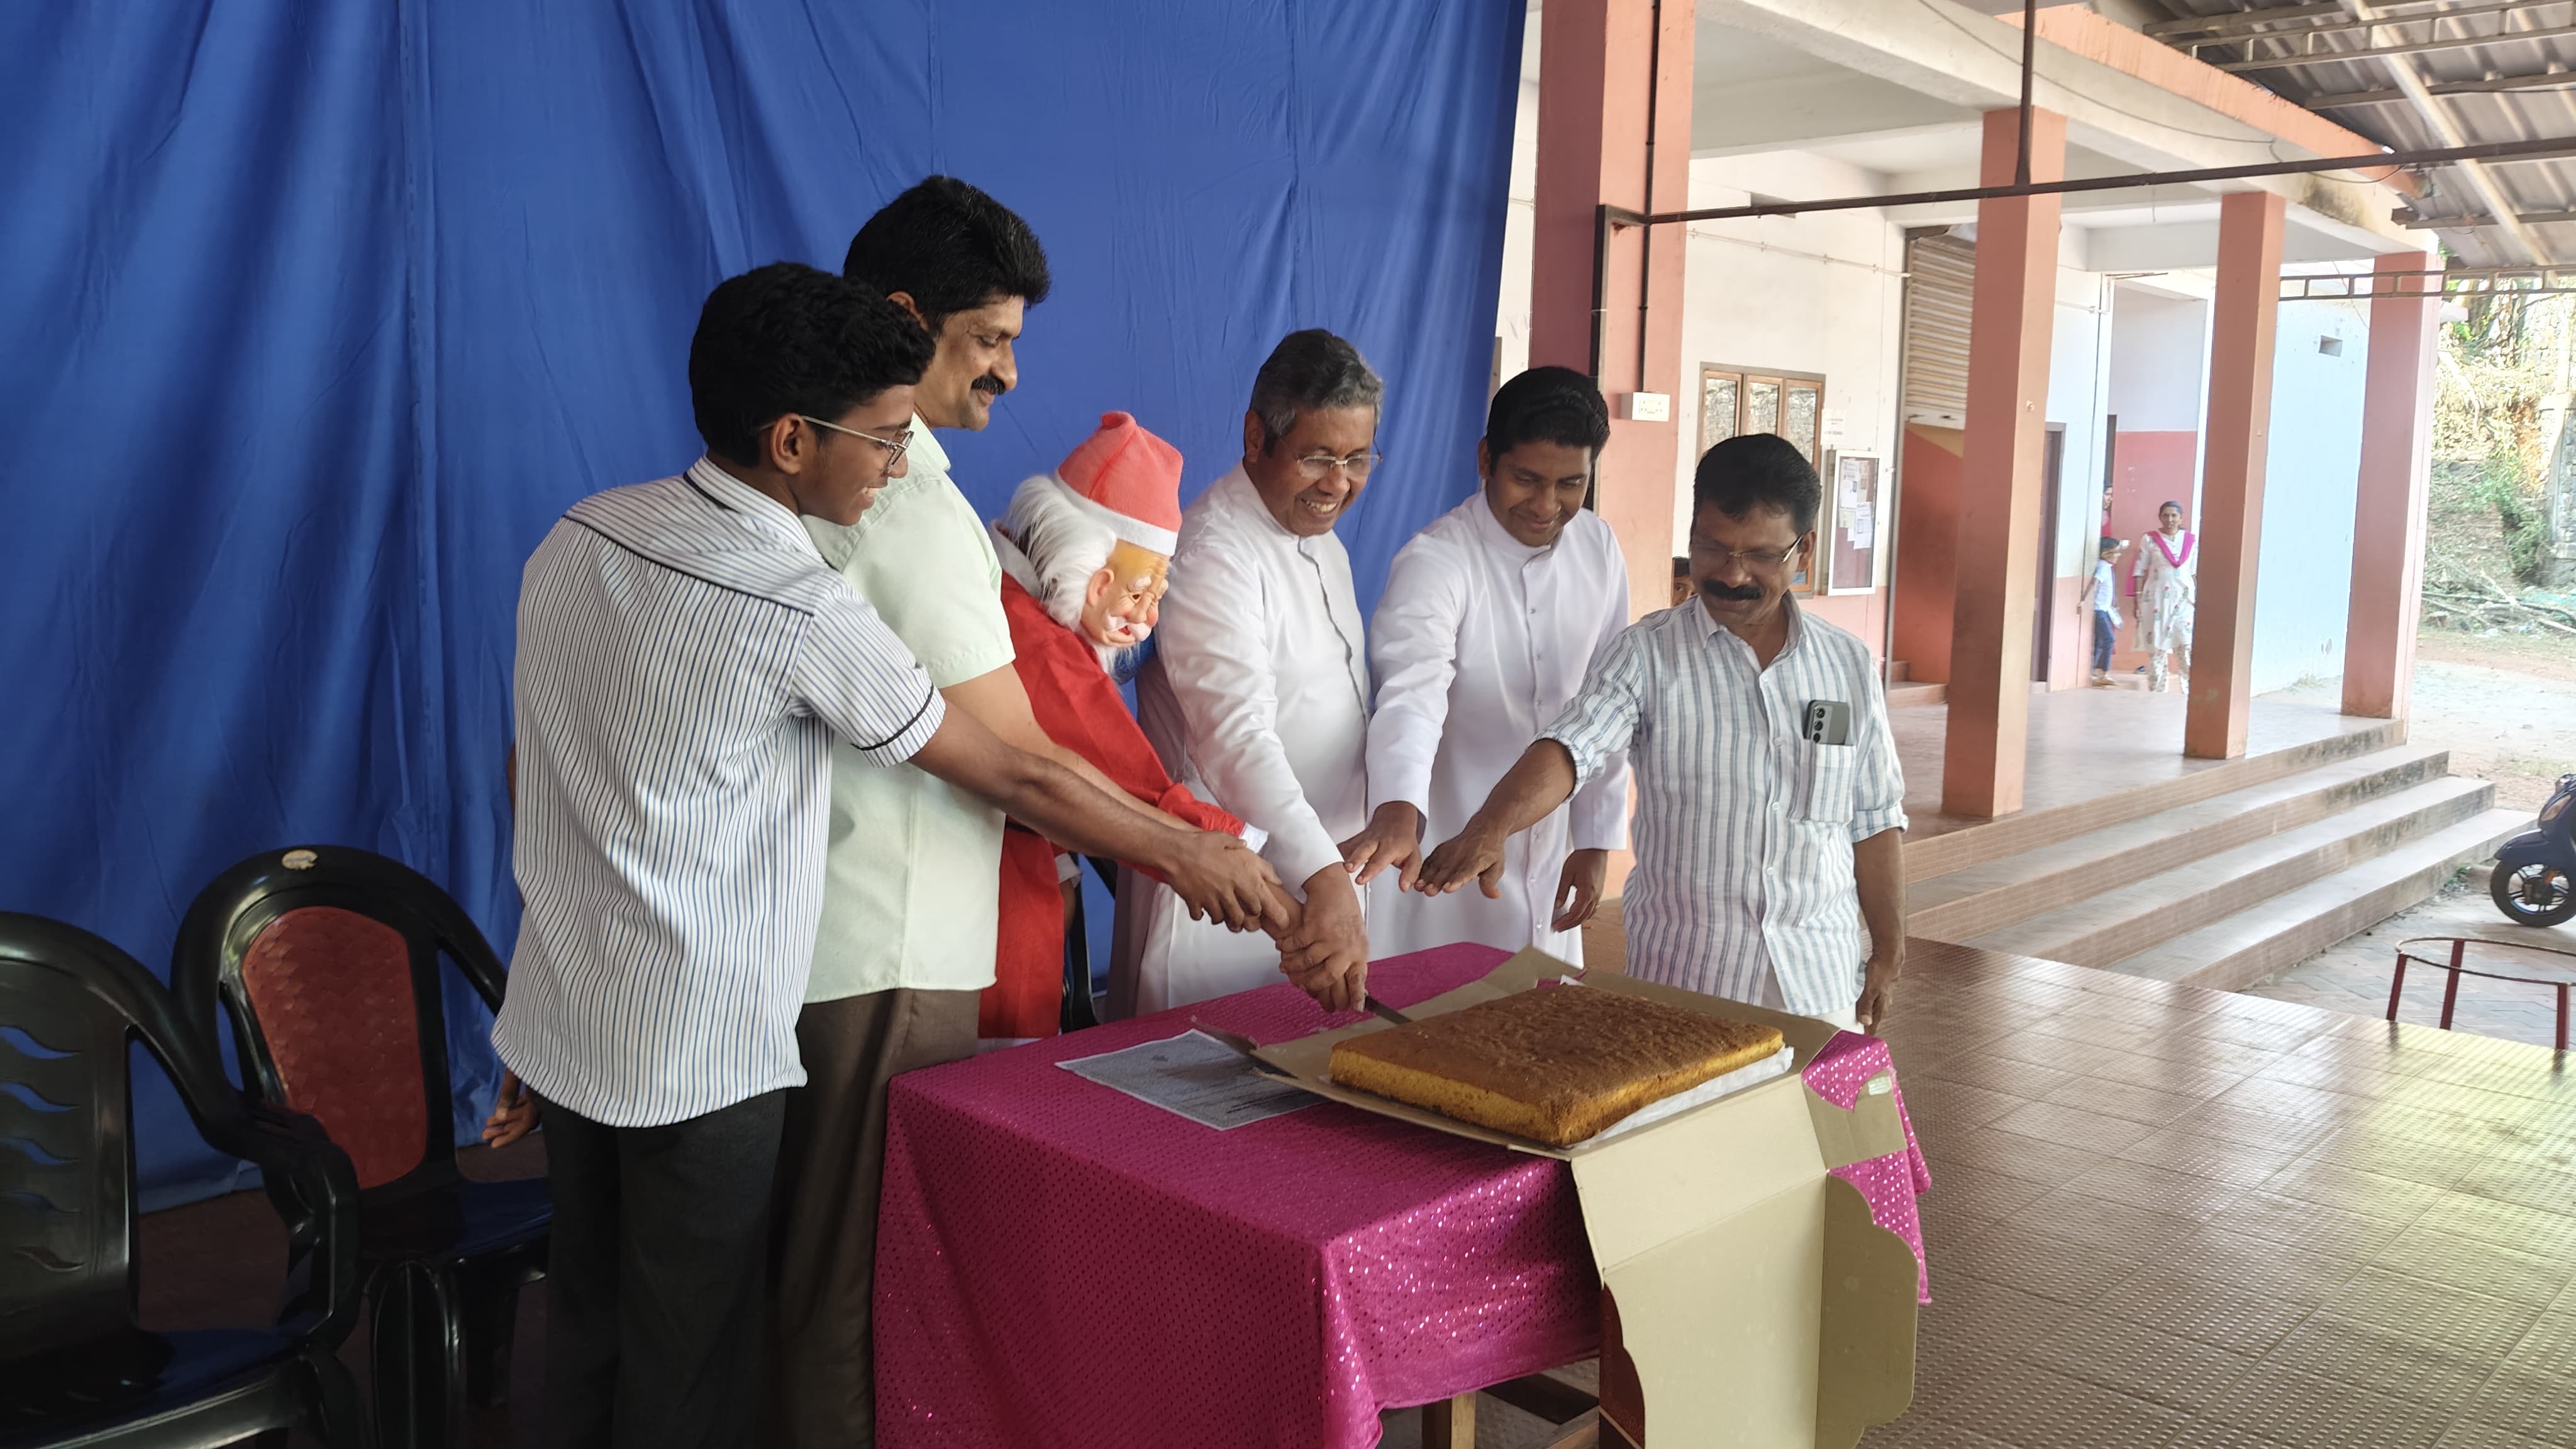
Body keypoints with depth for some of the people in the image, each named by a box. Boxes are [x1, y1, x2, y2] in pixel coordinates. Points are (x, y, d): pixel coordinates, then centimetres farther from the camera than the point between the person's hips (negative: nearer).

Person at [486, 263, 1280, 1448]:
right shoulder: (801, 611, -20)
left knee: (587, 1343, 19)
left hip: (559, 1024, 8)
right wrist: (1181, 857, 3)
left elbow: (533, 766, 9)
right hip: (695, 1055, -7)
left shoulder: (579, 535, 1)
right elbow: (1012, 778, -11)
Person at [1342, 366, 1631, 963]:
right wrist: (1398, 812, -51)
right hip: (1442, 868, -5)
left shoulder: (1600, 551, 0)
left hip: (1549, 862, 5)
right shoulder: (1434, 562, -18)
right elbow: (1411, 693, -34)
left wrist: (1596, 841, 7)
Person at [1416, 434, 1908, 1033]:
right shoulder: (1648, 654, -5)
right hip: (1678, 979, -2)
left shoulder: (1849, 666, 4)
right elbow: (1569, 748, -21)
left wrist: (1889, 954, 10)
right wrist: (1489, 829, -38)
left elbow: (1874, 824, 10)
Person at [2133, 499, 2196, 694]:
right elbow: (2139, 571, 2)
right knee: (2156, 648, 1)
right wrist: (2138, 600, -4)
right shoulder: (2150, 540, 2)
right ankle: (2157, 693, 8)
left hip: (2185, 599, 1)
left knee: (2189, 647, -10)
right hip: (2156, 599, -1)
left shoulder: (2192, 540, 7)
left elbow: (2197, 573, 12)